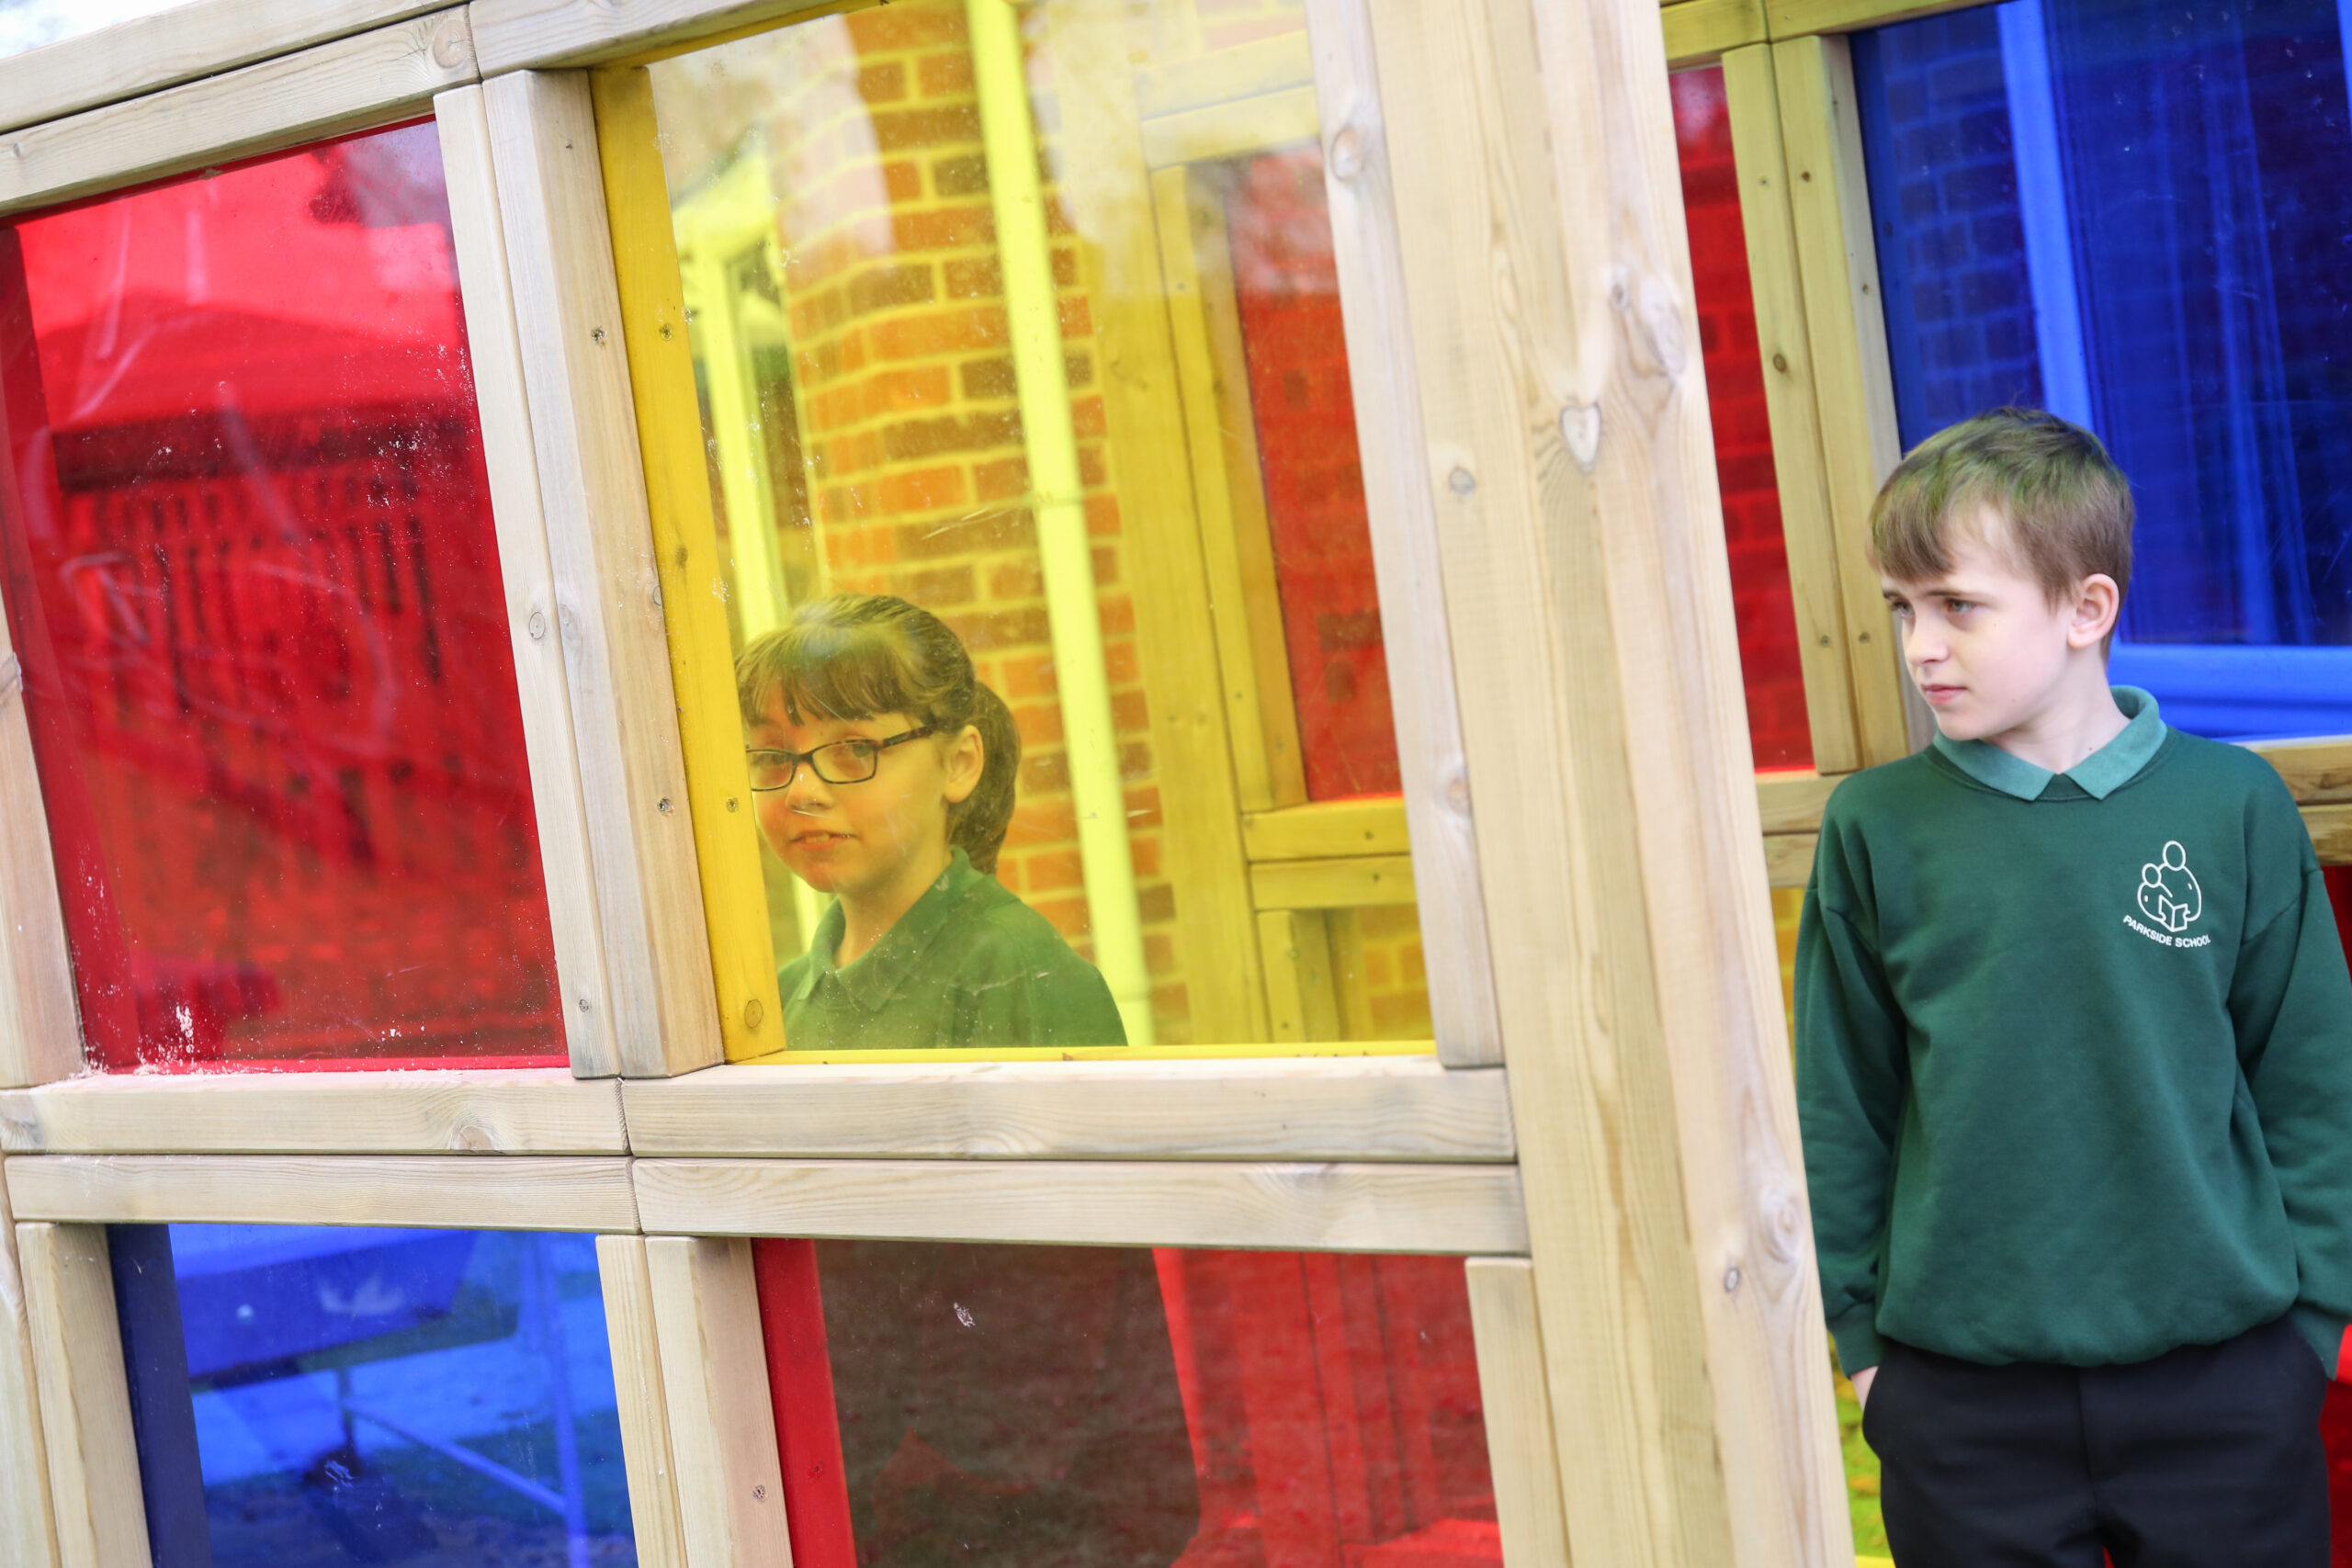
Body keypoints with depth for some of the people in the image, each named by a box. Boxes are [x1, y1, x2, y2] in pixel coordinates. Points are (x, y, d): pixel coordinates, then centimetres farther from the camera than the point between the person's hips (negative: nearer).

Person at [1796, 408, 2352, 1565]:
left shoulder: (2232, 805, -3)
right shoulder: (1874, 827, -3)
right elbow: (1839, 1110, 4)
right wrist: (1861, 1334, 3)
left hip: (2222, 1381, 0)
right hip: (1962, 1400, 0)